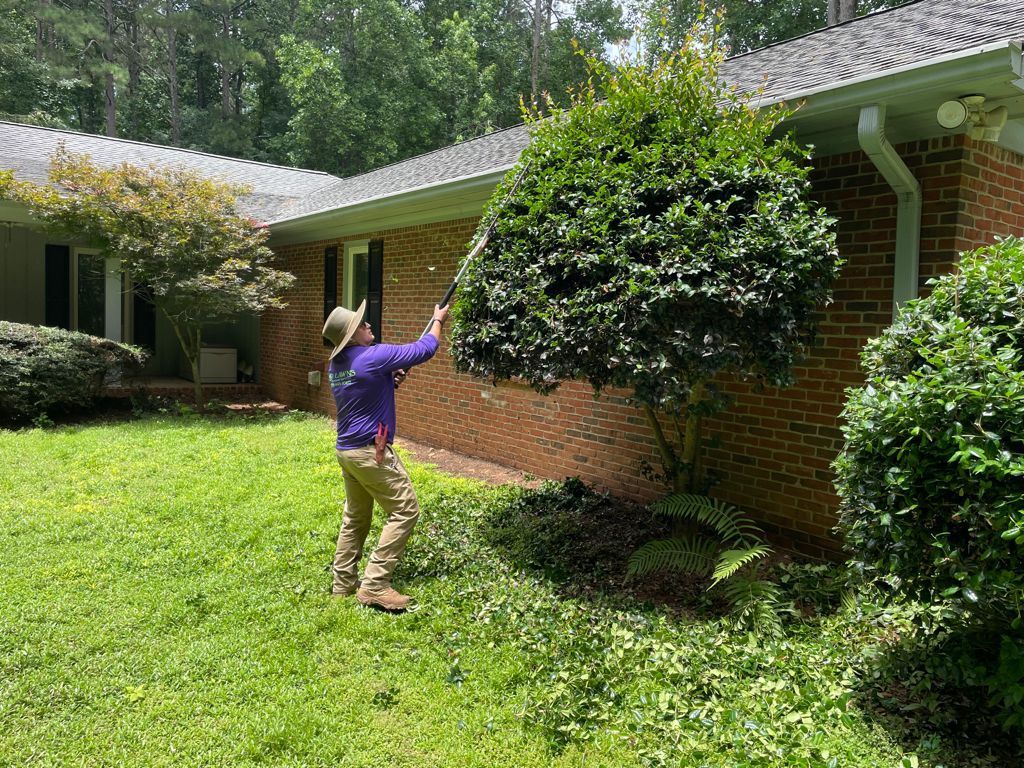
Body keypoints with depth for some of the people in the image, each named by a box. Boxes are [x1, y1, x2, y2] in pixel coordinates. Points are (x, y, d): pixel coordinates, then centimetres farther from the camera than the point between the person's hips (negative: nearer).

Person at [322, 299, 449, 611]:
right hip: (371, 451, -9)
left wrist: (390, 380, 9)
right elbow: (424, 349, -8)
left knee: (355, 516, 18)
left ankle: (343, 582, 23)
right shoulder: (373, 356, -17)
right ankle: (374, 585, -5)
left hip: (346, 451, 9)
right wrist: (438, 320, 8)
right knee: (405, 510, -2)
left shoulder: (335, 364, 8)